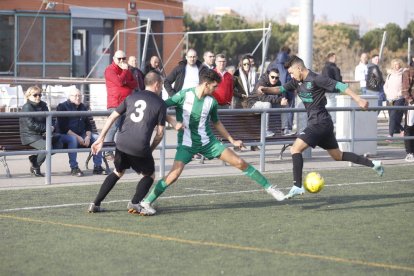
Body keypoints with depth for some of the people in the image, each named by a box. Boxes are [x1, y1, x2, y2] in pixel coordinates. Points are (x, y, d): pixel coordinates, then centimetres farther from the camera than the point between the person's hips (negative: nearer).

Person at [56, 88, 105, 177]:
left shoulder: (83, 108, 13)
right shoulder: (62, 107, -7)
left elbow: (88, 125, 12)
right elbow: (63, 127, -16)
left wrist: (88, 136, -10)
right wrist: (77, 137, -23)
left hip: (81, 135, 6)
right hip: (65, 135, -6)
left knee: (97, 138, -13)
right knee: (73, 139, -38)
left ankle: (97, 166, -14)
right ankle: (74, 168, -33)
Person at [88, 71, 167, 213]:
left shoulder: (132, 97, 17)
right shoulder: (160, 104, 6)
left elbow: (112, 118, 14)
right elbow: (160, 133, 3)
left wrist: (100, 139, 17)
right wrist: (150, 149, 18)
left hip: (122, 143, 4)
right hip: (140, 147, -4)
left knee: (118, 172, 26)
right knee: (149, 175, 20)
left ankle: (95, 204, 19)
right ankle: (134, 203, -1)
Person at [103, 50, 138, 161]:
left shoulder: (127, 70, 19)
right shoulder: (110, 70, -5)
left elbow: (135, 84, 10)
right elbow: (119, 82, -19)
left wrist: (126, 83, -9)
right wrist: (124, 70, -6)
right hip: (115, 104, -7)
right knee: (113, 127, -13)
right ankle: (107, 152, -12)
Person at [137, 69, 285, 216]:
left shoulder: (211, 101, -1)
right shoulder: (184, 95, -13)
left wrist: (232, 140, 20)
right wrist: (173, 122, -25)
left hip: (209, 142, 4)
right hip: (187, 143, -4)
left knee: (240, 163, 0)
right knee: (174, 174, -24)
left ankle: (268, 187, 15)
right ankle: (146, 203, -11)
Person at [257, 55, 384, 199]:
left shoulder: (316, 79, -15)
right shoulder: (297, 81, 10)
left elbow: (340, 86, -18)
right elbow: (281, 89, 12)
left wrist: (358, 99, -25)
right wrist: (265, 89, -8)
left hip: (320, 123, -10)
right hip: (322, 124, 10)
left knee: (295, 149, -15)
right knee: (338, 156, 17)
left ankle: (297, 186, -16)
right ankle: (373, 164, 24)